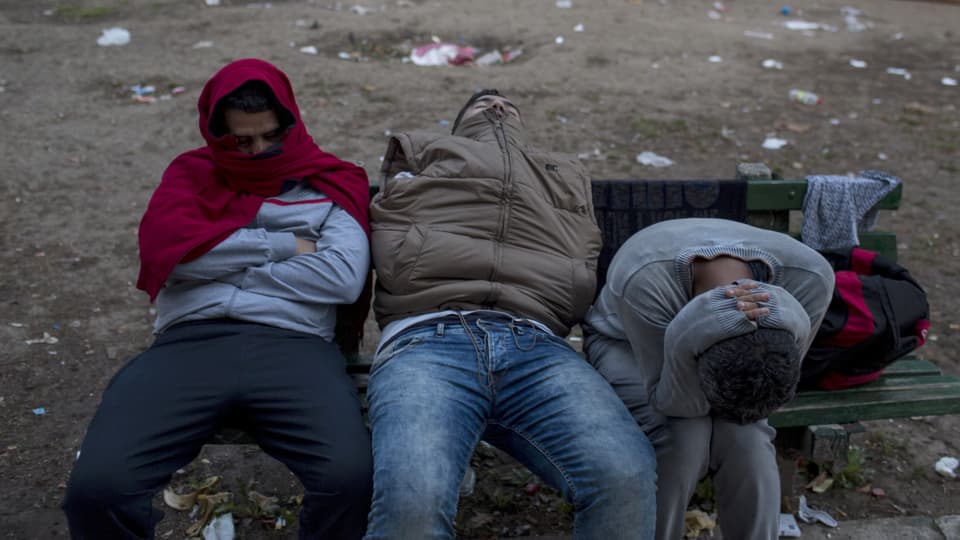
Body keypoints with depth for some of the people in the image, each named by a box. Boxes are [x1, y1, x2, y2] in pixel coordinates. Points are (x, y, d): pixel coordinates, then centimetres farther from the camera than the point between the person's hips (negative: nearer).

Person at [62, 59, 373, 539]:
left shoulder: (330, 183, 18)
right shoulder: (192, 173, 23)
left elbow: (343, 277, -1)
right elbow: (165, 247, 1)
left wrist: (220, 259, 2)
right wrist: (282, 245, 1)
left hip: (292, 344, -1)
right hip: (189, 341, 1)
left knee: (350, 476, -31)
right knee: (96, 485, -24)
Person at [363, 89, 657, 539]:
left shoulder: (569, 174, 40)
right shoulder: (419, 151, 33)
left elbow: (581, 280, 25)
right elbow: (393, 255, 13)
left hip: (536, 345, 2)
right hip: (428, 337, -2)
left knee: (627, 476, -29)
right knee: (412, 498, -33)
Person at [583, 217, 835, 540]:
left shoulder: (809, 278, -32)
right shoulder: (644, 280, -41)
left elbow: (778, 378, -18)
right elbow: (675, 403, -31)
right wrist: (687, 346, -51)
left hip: (716, 339, 3)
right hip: (625, 344, -2)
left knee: (745, 440, -23)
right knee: (682, 439, -27)